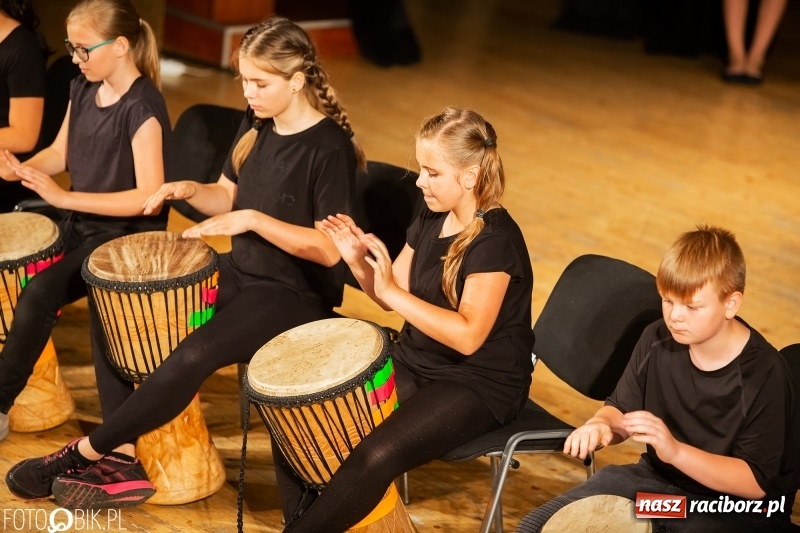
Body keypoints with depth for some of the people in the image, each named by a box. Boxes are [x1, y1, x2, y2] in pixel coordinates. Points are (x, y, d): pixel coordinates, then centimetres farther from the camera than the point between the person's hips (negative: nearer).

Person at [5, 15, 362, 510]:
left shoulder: (329, 147, -18)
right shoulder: (256, 127, 6)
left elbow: (330, 249, -21)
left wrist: (253, 220, -27)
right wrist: (189, 189, -4)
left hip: (297, 294, -9)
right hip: (241, 273, 9)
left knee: (194, 356, -32)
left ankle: (82, 455, -17)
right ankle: (112, 464, -2)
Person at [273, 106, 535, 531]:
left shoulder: (495, 240, -21)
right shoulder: (431, 219, 4)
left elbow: (468, 335, -28)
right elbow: (397, 298, 11)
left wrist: (392, 291, -30)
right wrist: (357, 261, -8)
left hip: (479, 385, -8)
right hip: (415, 364, 9)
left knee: (375, 457, -30)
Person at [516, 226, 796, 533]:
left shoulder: (765, 374, -20)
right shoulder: (658, 340, -4)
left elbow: (755, 481, -20)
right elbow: (621, 409, 7)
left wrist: (675, 450, -33)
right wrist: (600, 424, -19)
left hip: (733, 504, -5)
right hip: (656, 478, 5)